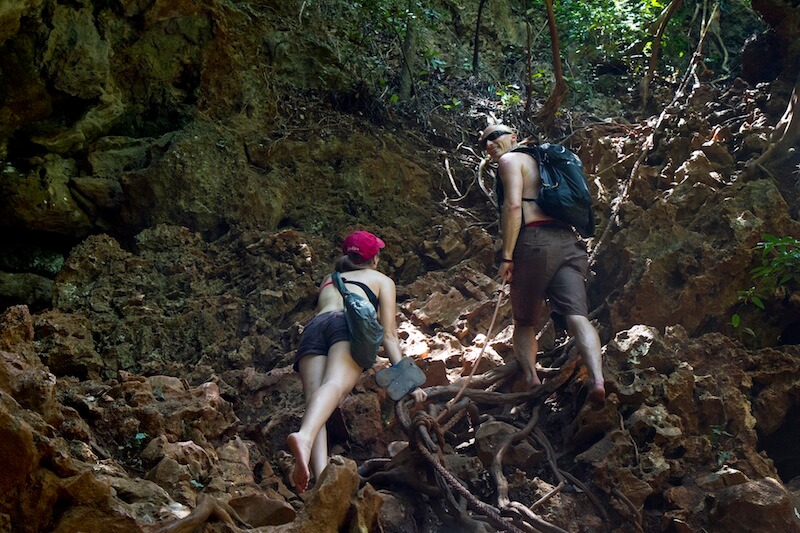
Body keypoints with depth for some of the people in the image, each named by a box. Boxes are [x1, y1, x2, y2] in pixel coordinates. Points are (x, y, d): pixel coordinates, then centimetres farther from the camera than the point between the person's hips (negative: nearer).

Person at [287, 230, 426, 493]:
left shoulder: (328, 280, 43)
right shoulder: (382, 280, 31)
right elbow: (389, 335, 19)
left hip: (314, 327, 4)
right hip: (350, 324, -4)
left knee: (314, 397, -17)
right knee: (335, 383, -29)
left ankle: (321, 474, -43)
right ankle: (304, 436, -61)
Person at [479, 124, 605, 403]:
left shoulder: (510, 160, 8)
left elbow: (513, 205, -8)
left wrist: (507, 256, -11)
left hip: (537, 241, -6)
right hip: (570, 242, 6)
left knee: (524, 322, 11)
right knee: (577, 315, -13)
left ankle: (531, 379, -5)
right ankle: (597, 379, -34)